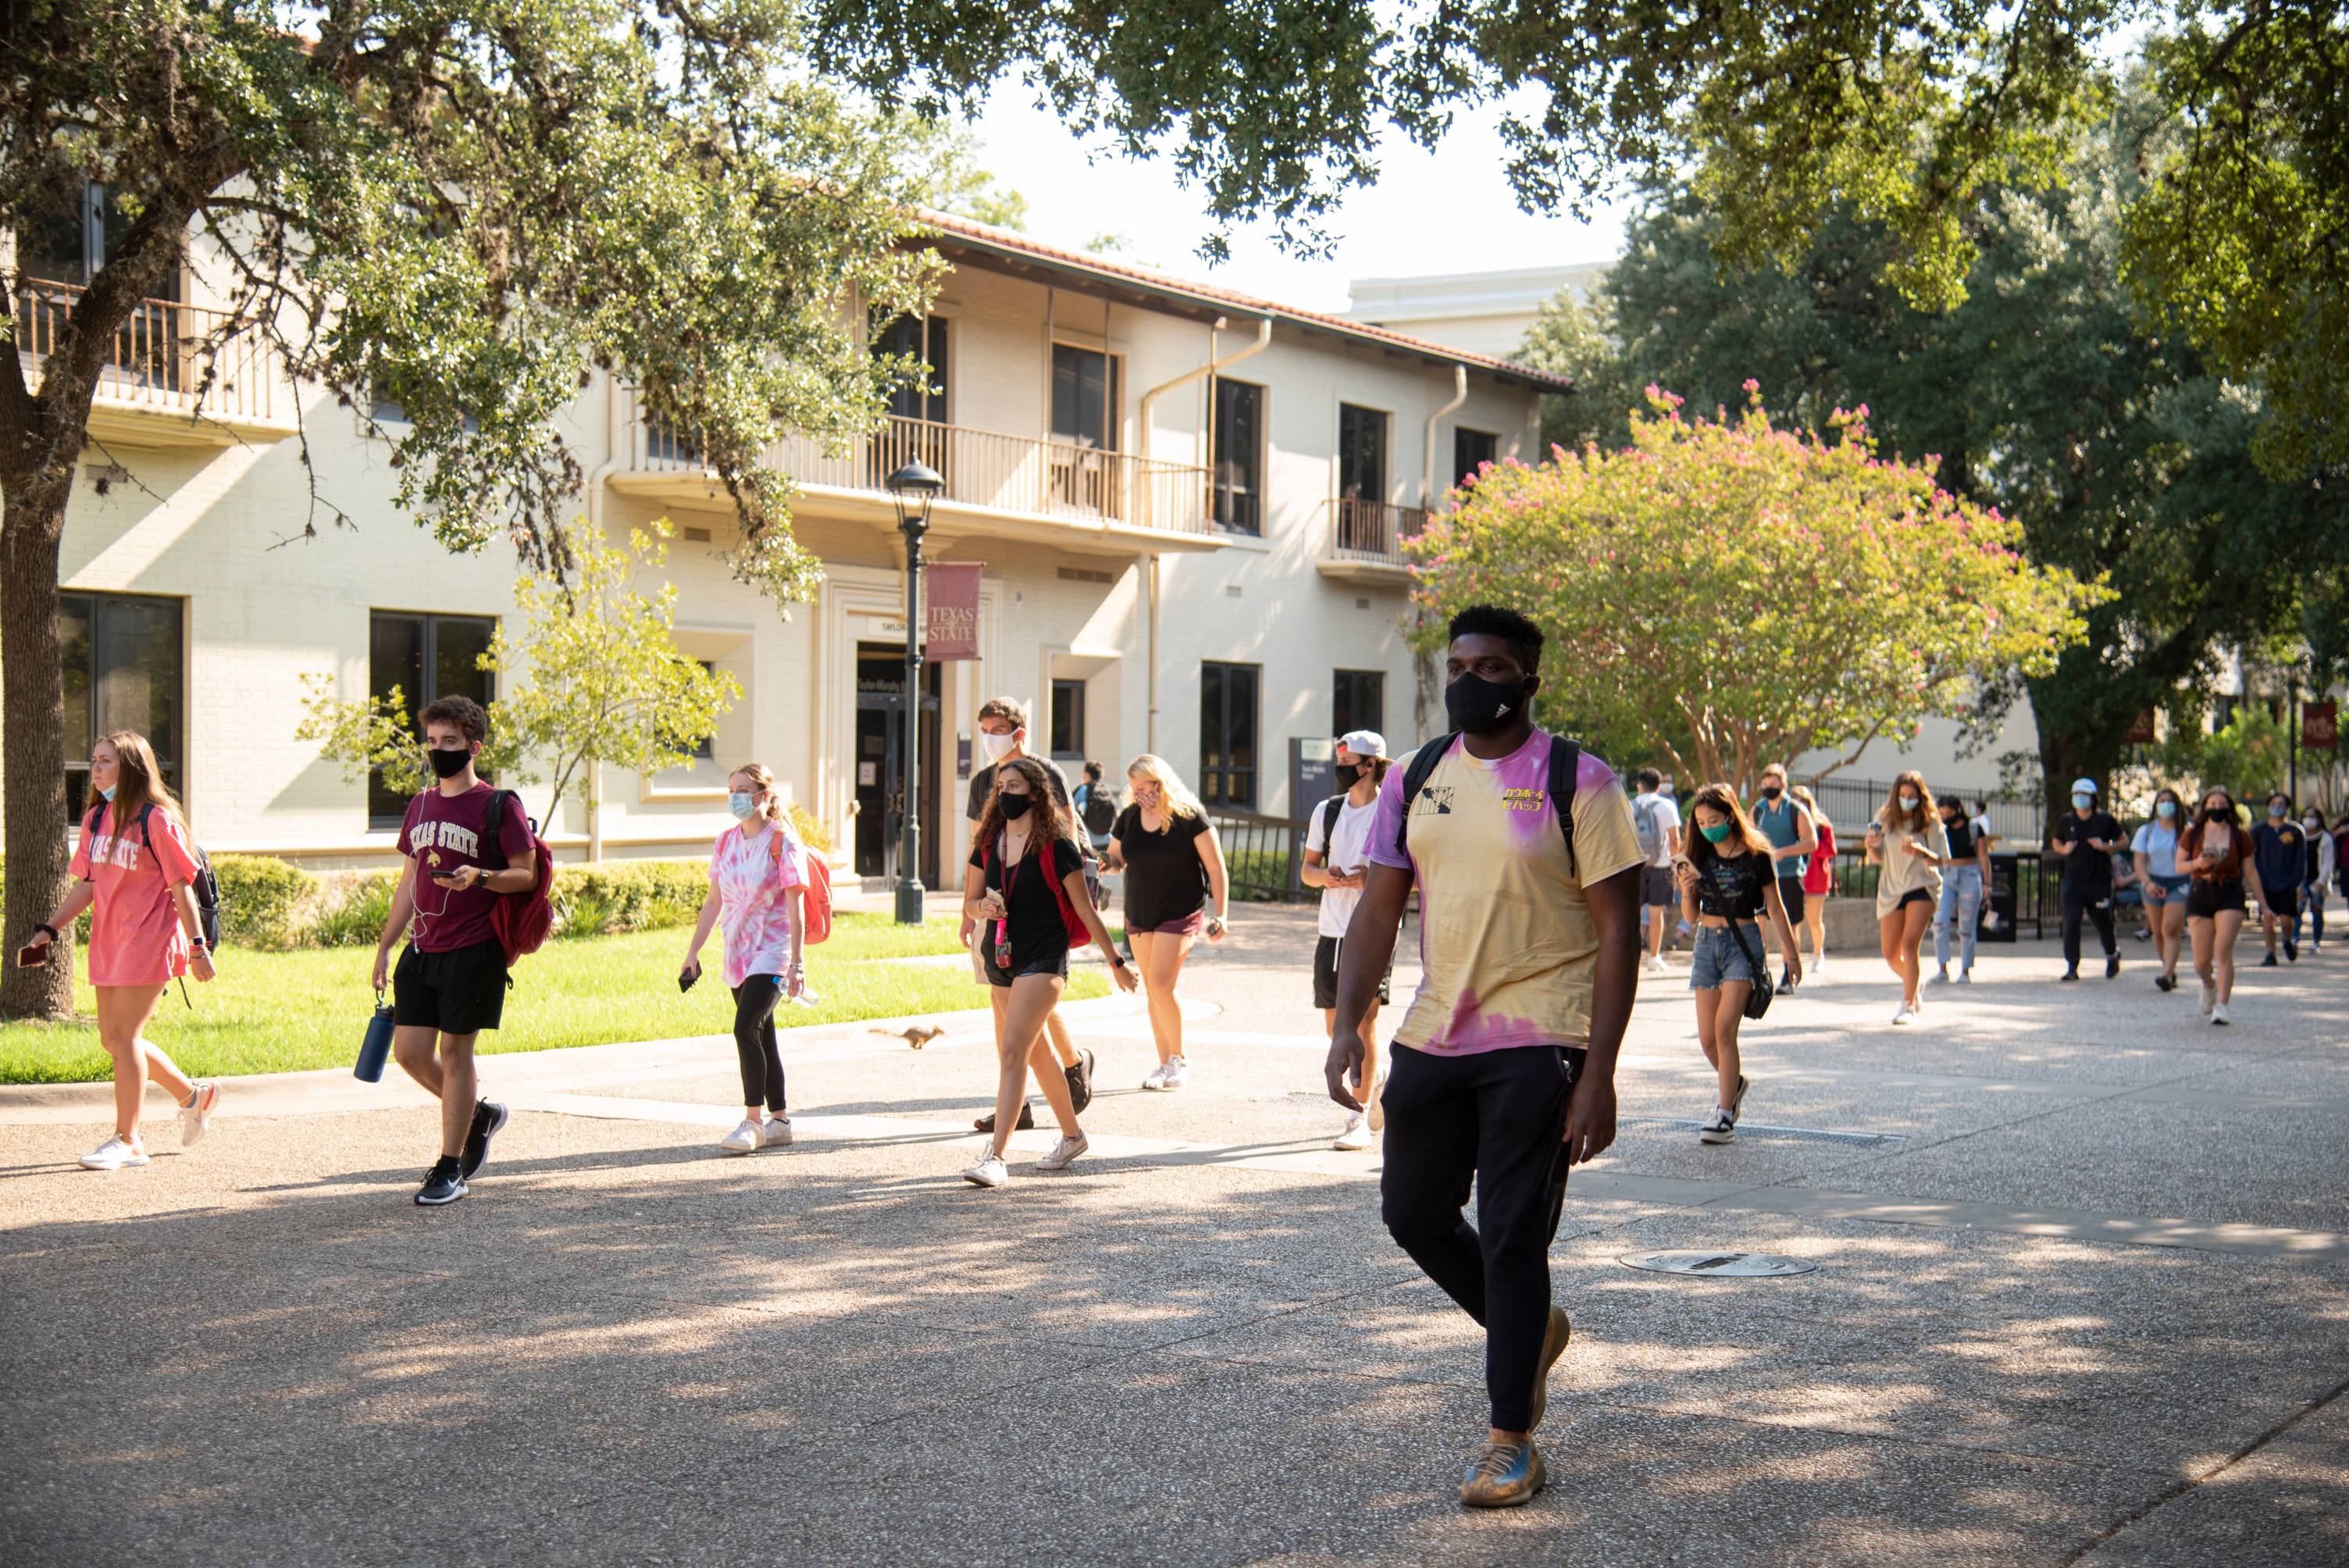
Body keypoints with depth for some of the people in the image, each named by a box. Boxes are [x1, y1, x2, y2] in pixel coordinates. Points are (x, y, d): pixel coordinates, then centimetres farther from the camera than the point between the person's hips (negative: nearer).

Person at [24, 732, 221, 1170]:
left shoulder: (157, 819, -11)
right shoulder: (95, 818, 9)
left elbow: (181, 886, -11)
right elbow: (87, 884, 14)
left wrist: (198, 945, -13)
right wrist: (49, 930, 7)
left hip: (149, 942, -8)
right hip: (108, 944, 8)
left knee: (123, 1036, -9)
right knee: (113, 1039, 10)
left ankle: (127, 1141, -1)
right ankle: (192, 1095, 29)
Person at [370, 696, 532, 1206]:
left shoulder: (496, 806, -6)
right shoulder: (421, 806, 14)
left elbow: (527, 875, -9)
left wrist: (479, 877, -27)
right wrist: (385, 946, 17)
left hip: (473, 949, -6)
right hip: (422, 950, 7)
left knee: (455, 1052, -2)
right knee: (409, 1051, 3)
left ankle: (451, 1170, 8)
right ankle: (479, 1113, 28)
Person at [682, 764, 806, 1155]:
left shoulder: (782, 841, -9)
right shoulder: (725, 841, 9)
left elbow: (795, 907, -11)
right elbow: (714, 901, 15)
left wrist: (797, 962, -16)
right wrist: (693, 952, 12)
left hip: (772, 951, -7)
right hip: (737, 954, 7)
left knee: (746, 1029, -18)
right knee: (761, 1037, 10)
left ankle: (753, 1121, -13)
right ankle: (779, 1121, 17)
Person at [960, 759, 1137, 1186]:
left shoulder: (1056, 847, -10)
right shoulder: (988, 844, 6)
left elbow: (1084, 908, -3)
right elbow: (970, 906, 14)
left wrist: (1116, 962, 1)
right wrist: (984, 906, -11)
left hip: (1043, 961, -7)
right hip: (1001, 960, 7)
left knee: (1012, 1051, -18)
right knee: (1035, 1052, 18)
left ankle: (994, 1156, -22)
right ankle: (1072, 1135, 37)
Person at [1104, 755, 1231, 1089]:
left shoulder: (1188, 816, -11)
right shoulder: (1128, 818, 3)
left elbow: (1215, 866, -9)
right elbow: (1115, 859, 16)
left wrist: (1220, 913, -15)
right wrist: (1107, 863, -9)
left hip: (1181, 913, -5)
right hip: (1139, 914, 5)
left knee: (1160, 985, -15)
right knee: (1151, 990, 7)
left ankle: (1179, 1058, 2)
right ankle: (1165, 1063, 16)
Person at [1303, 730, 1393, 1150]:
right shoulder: (1327, 811, 12)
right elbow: (1307, 869, 17)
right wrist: (1324, 876, -5)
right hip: (1331, 930, 6)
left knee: (1364, 1020, -11)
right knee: (1336, 1024, 10)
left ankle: (1359, 1121, -9)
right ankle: (1373, 1090, 35)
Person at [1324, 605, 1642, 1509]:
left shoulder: (1578, 784, -8)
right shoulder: (1414, 779, 7)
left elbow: (1617, 933, -9)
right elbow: (1379, 909, 9)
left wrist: (1599, 1074, -15)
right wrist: (1349, 1023, -4)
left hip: (1537, 1043, -6)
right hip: (1431, 1038, 6)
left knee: (1511, 1238, -4)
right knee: (1413, 1215, 11)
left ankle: (1511, 1442, 9)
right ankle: (1529, 1331, 37)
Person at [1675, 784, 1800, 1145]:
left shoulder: (1756, 857, -5)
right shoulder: (1699, 858, 6)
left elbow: (1775, 908, 4)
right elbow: (1691, 916, 11)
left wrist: (1791, 953, 7)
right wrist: (1687, 892, -9)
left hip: (1743, 942, -5)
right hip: (1707, 943, 5)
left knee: (1724, 1028, -17)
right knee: (1707, 1038, 5)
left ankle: (1725, 1115, -14)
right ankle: (1734, 1084, 36)